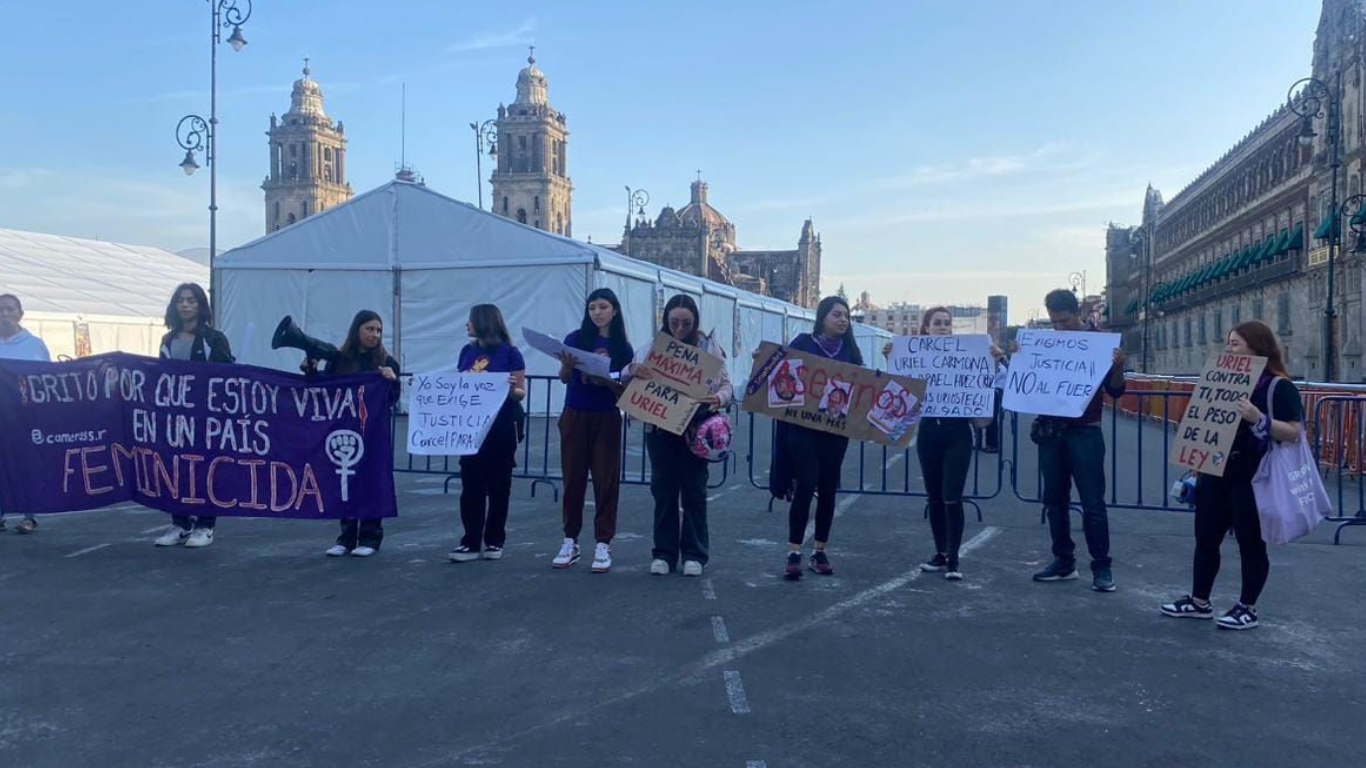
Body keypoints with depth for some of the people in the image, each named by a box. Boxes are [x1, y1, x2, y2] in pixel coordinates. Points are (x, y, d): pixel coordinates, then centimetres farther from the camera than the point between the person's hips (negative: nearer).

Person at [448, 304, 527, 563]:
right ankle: (471, 542, 8)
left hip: (500, 427, -4)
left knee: (498, 485, 6)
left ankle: (494, 541, 16)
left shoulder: (510, 353, -7)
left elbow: (521, 393, -7)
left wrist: (512, 389, -28)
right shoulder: (467, 351, 9)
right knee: (471, 485, 3)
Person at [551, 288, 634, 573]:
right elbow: (564, 378, -2)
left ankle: (603, 544, 5)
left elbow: (625, 389, 1)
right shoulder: (576, 339, 1)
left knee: (605, 480, -1)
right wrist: (567, 365, -25)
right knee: (573, 478, 5)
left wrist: (606, 381, -19)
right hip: (575, 416, 0)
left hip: (607, 419, 0)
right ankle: (570, 541, 13)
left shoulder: (623, 348, 2)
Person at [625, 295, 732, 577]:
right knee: (663, 491, 6)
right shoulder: (654, 347, 4)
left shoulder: (709, 347, 0)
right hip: (660, 429, 2)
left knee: (694, 491, 4)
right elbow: (627, 379, 5)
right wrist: (632, 371, -20)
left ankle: (694, 554, 13)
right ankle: (664, 553, 15)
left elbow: (726, 385, -2)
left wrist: (718, 399, -26)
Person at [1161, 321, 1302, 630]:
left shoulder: (1279, 386, -10)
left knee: (1250, 542, 3)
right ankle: (1199, 601, 20)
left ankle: (1247, 608, 15)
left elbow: (1293, 432, -18)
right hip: (1216, 472, 7)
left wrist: (1258, 419, -31)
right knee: (1205, 537, 10)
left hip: (1252, 477, -7)